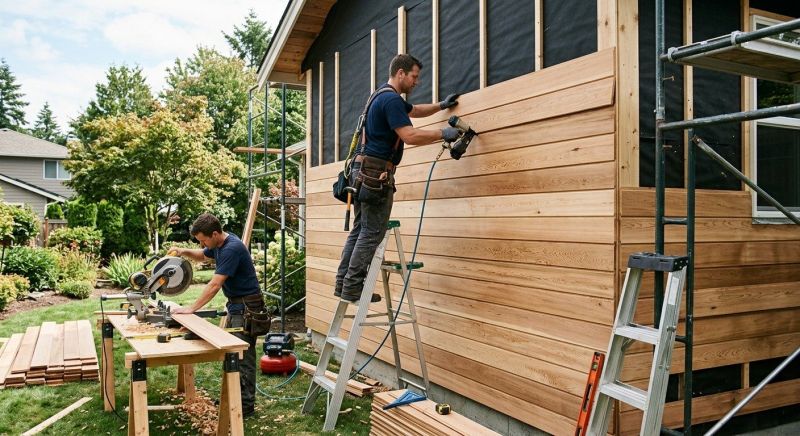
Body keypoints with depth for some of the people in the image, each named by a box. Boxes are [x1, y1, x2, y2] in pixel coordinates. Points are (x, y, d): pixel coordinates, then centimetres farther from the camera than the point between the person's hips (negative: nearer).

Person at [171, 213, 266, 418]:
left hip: (246, 307, -10)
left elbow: (215, 285, -26)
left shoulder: (232, 248, -24)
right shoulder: (218, 244, 5)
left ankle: (246, 405, 4)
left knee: (242, 356, -4)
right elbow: (202, 256, 26)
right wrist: (184, 252, 4)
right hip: (235, 305, 10)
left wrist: (191, 308, -22)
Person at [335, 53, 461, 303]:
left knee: (360, 230, 11)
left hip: (363, 170, 10)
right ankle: (353, 287, -4)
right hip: (376, 172, -10)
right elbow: (409, 136, -21)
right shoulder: (391, 99, -12)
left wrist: (441, 106, 31)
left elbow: (414, 111, 38)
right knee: (372, 233, -7)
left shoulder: (383, 96, 22)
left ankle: (343, 283, 12)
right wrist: (443, 134, -10)